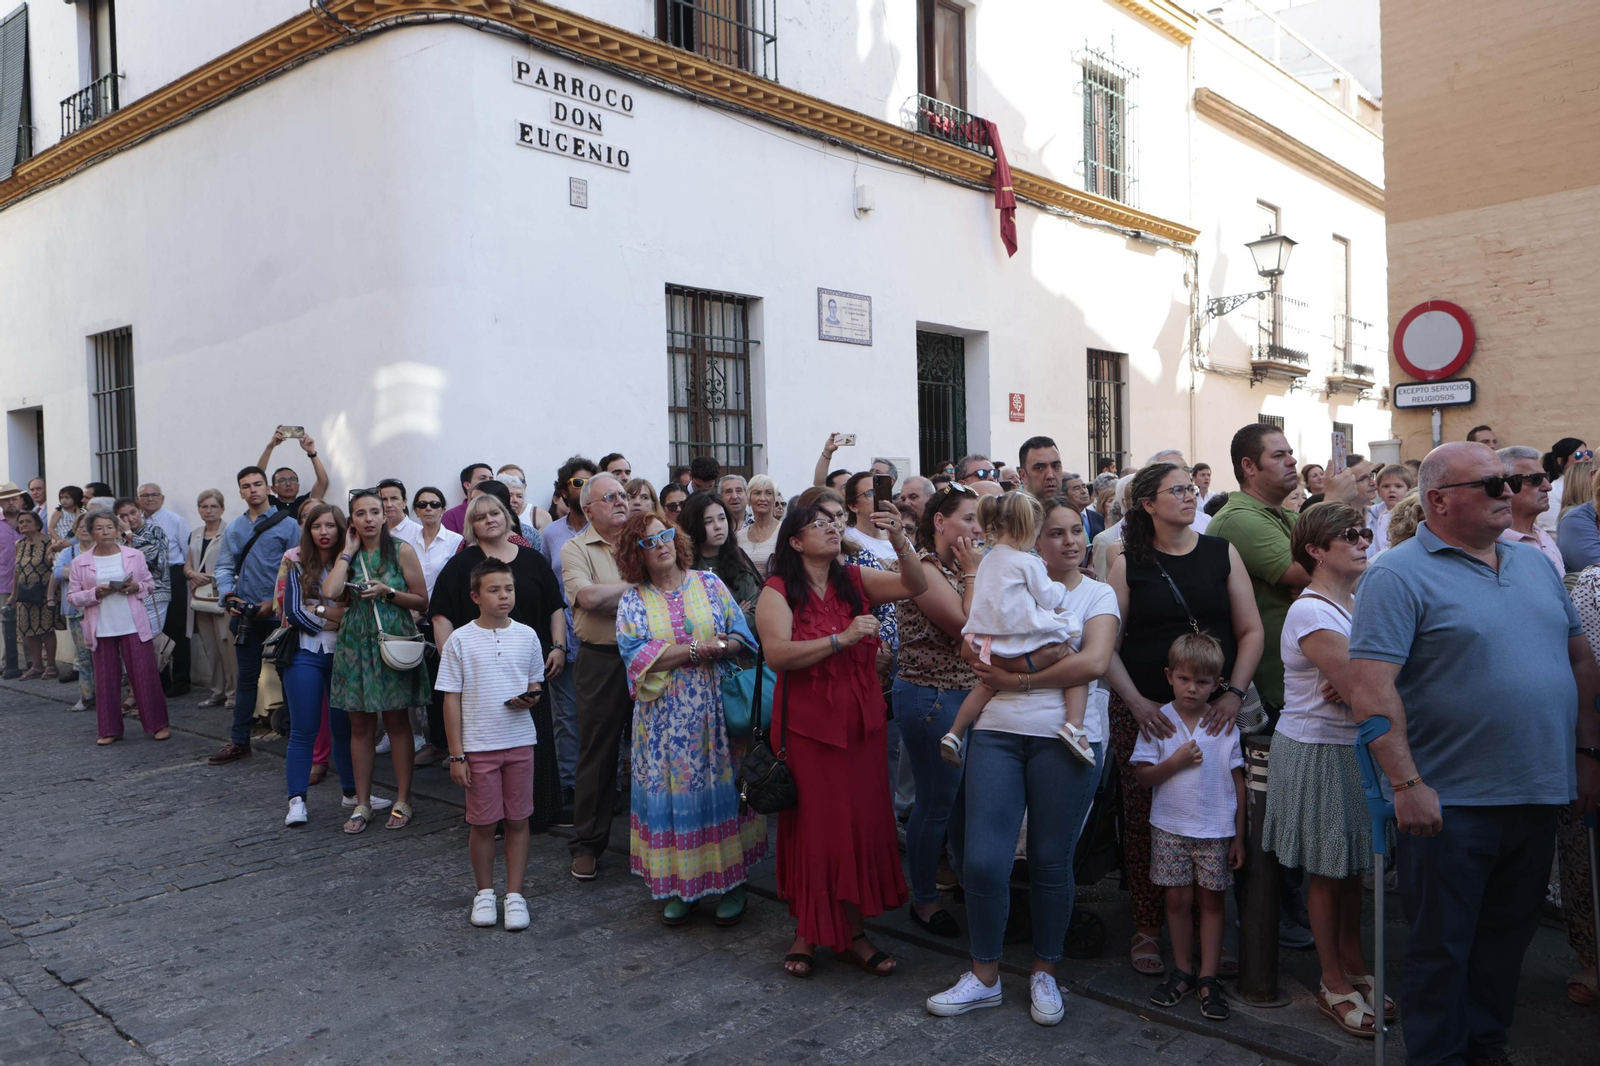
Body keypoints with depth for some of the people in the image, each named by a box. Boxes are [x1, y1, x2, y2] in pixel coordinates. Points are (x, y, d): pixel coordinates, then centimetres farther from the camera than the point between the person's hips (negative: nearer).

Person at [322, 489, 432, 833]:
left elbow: (422, 601, -2)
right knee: (360, 726, 7)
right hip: (355, 646, 3)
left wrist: (388, 592, -16)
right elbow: (331, 592, -12)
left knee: (397, 723, 3)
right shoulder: (348, 555, 8)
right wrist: (348, 551, -3)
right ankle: (362, 804, 16)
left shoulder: (401, 550, -2)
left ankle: (403, 801, 13)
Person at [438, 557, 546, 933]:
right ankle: (484, 893, 25)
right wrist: (456, 755, -5)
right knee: (482, 823, 7)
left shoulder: (526, 636, 2)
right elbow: (451, 699, -3)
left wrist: (530, 698, -11)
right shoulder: (460, 640, -5)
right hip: (478, 746, -2)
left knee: (518, 820, 7)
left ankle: (514, 894, 20)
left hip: (520, 742, 2)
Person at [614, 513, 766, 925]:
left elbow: (741, 635, 3)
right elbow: (636, 656, -11)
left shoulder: (708, 583, 6)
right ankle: (680, 885, 17)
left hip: (716, 710, 1)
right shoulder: (633, 601, 3)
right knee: (673, 793, 3)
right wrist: (694, 650, -16)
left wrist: (722, 647, -18)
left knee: (721, 789, 3)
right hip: (665, 717, 0)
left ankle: (730, 882, 14)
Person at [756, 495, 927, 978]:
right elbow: (776, 653, -19)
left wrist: (899, 541, -16)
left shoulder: (854, 581, 6)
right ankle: (807, 931, 22)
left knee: (862, 825, 7)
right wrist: (842, 638, -23)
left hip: (864, 723, 4)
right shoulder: (778, 591, -6)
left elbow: (916, 585, -1)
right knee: (813, 829, 4)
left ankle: (852, 933, 21)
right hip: (808, 726, -4)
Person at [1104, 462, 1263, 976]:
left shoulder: (1222, 553, 6)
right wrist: (1135, 701, -10)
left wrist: (1234, 692, -7)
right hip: (1143, 710, -1)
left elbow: (1250, 630, 5)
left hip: (1213, 709, 1)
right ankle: (1147, 927, 18)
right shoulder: (1128, 564, 1)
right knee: (1144, 818, 3)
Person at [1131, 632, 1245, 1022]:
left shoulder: (1226, 724, -1)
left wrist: (1239, 836, 2)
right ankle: (1182, 971, 21)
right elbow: (1143, 777, -3)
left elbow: (1238, 782, 3)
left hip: (1217, 830, 0)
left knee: (1212, 899, 5)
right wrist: (1176, 761, -19)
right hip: (1171, 828, 0)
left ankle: (1208, 978, 14)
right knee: (1177, 899, 7)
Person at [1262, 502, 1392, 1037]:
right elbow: (1360, 688, -23)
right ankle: (1334, 983, 18)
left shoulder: (1363, 603, 8)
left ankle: (1354, 966, 31)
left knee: (1353, 866, 16)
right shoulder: (1309, 611, -18)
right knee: (1327, 871, 5)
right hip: (1318, 752, -7)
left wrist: (1357, 686, -16)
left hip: (1358, 750, 7)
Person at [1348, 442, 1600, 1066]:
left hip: (1538, 797, 7)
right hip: (1451, 803, -6)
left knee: (1506, 938, 19)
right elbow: (1371, 687, -20)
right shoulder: (1399, 576, -12)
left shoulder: (1535, 564, 11)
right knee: (1442, 947, 6)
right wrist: (1407, 785, -23)